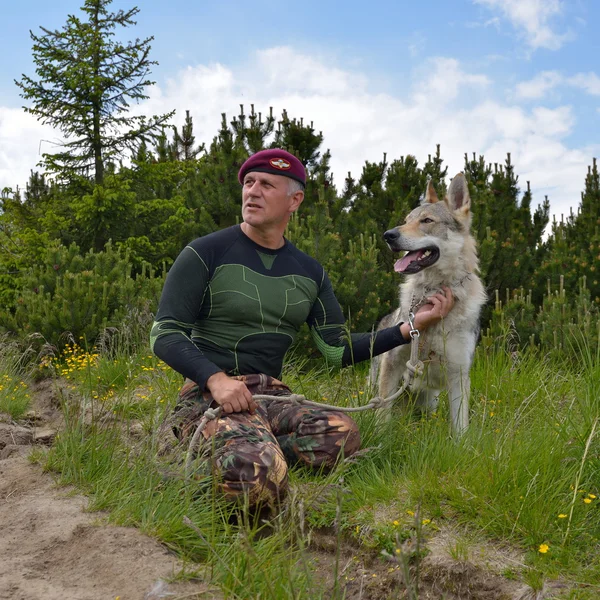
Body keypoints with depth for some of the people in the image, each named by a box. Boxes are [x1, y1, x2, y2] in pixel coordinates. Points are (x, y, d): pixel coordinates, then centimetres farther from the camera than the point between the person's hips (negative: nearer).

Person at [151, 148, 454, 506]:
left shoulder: (310, 273, 13)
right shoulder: (206, 254, -3)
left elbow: (338, 350, 12)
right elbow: (165, 334, -7)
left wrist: (409, 328, 2)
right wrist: (215, 378, -24)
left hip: (273, 396, 5)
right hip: (211, 394, -4)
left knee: (342, 434, -27)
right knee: (258, 478, -34)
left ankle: (243, 453, -9)